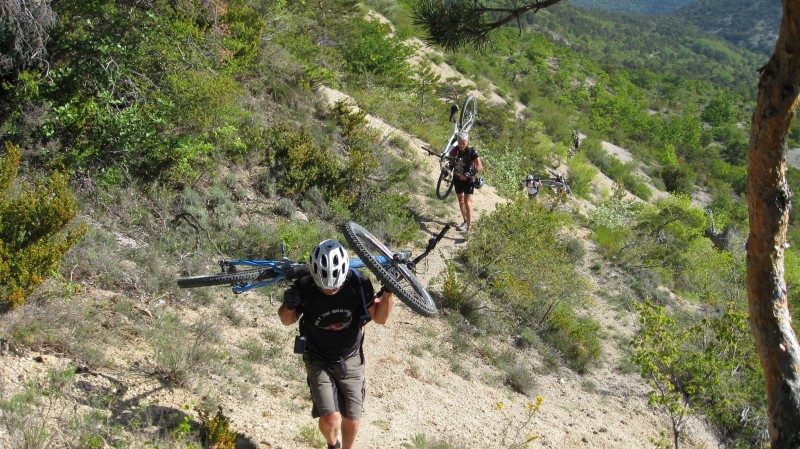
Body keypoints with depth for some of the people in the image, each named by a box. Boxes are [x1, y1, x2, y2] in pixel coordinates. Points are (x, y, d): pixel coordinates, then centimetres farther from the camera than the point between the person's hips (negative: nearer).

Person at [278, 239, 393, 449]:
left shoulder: (358, 283, -21)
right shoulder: (304, 288, -24)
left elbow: (379, 317, -8)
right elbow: (287, 320, -7)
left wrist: (388, 291, -26)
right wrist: (288, 307, -30)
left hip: (350, 360, 2)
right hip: (319, 361, -2)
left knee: (351, 421, 9)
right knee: (330, 420, -14)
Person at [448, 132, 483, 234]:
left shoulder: (471, 151, -20)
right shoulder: (455, 150, -9)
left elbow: (480, 166, -26)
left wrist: (468, 174, -32)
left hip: (468, 179, -5)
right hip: (457, 178, 5)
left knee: (467, 202, -13)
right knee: (461, 200, 16)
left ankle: (469, 227, -13)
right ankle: (465, 221, 34)